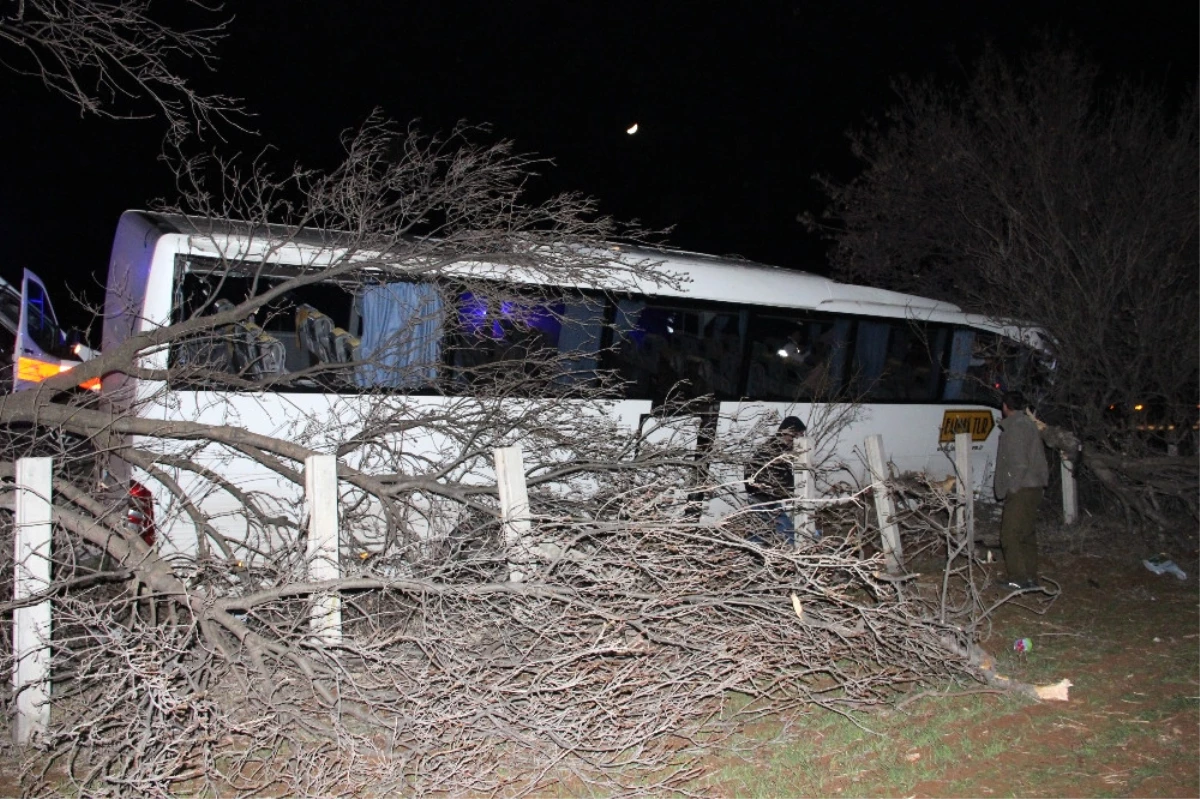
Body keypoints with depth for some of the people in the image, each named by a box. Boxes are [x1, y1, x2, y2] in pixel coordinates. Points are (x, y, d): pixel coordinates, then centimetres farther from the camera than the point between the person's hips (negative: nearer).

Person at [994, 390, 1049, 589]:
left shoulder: (1016, 427, -13)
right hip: (1033, 487, 10)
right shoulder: (1028, 424, 19)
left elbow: (1019, 462, -20)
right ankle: (1031, 578, 19)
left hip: (1020, 490, -10)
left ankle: (1018, 580, -8)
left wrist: (1012, 487, -17)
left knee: (1010, 535, -8)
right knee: (1026, 534, 15)